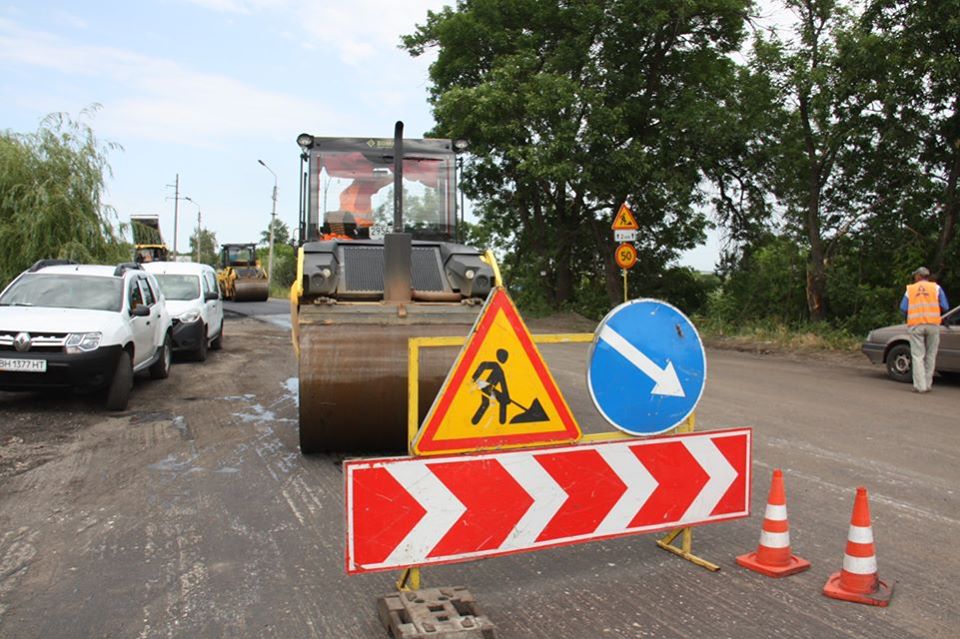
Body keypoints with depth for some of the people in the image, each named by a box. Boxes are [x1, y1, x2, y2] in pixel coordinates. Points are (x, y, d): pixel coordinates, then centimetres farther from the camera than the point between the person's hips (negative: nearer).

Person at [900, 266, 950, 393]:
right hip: (933, 324, 0)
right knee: (930, 355, 9)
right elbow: (945, 307, 4)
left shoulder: (910, 289, 9)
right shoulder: (936, 287, 8)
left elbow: (903, 308, 3)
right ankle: (928, 384, 10)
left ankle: (920, 386, -6)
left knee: (918, 356, 0)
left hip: (915, 325, 0)